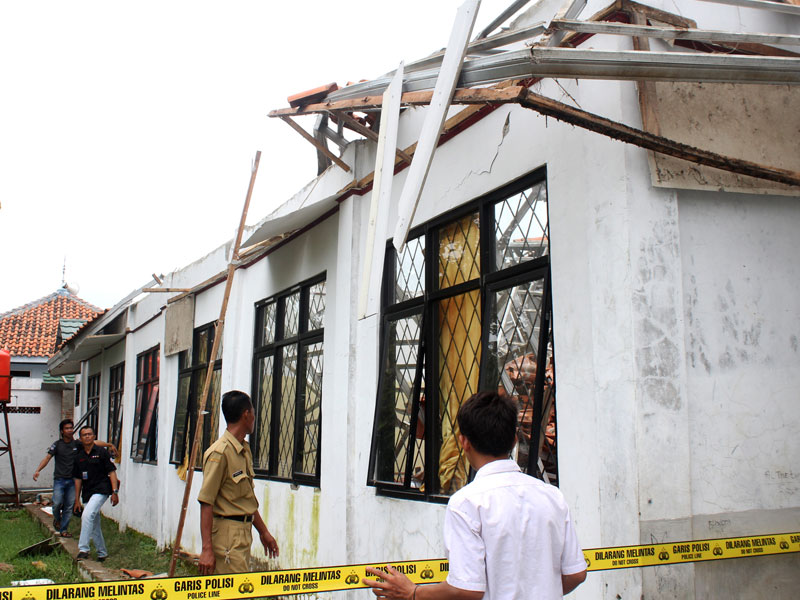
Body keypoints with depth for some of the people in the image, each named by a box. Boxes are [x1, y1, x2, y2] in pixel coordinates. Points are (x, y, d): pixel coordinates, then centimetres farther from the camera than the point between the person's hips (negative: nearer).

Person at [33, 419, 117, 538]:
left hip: (72, 480, 2)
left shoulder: (77, 444, 6)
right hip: (59, 479, -2)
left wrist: (109, 445, -9)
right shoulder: (57, 444, 2)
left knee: (69, 506, 3)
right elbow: (47, 458, -3)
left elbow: (94, 442, 0)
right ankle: (57, 519, 21)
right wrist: (37, 470, -16)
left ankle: (63, 529, 15)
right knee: (57, 503, -12)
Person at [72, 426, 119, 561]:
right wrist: (77, 500, 13)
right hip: (87, 493, 6)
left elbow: (112, 472, -5)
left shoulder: (101, 452, -3)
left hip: (101, 490, -6)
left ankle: (83, 549, -23)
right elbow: (78, 479, 15)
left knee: (87, 515, -25)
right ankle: (101, 553, 24)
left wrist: (115, 492, -13)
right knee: (94, 525, 11)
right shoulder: (79, 457, 11)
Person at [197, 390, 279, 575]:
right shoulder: (219, 453, -16)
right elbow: (206, 503, -19)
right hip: (227, 535, -9)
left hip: (244, 532, 9)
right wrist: (207, 549, -22)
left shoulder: (245, 450, 14)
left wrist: (264, 531, 27)